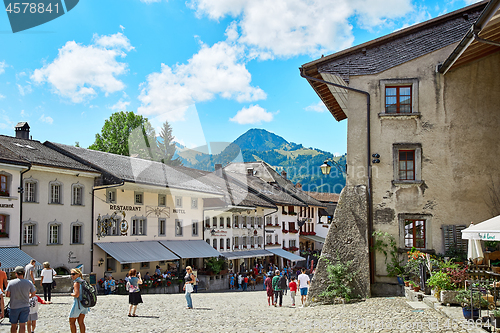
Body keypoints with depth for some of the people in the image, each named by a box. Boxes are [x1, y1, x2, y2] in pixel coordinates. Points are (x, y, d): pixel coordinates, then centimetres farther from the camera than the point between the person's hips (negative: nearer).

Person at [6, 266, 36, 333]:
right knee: (22, 325, 0)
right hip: (25, 307, 1)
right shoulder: (28, 283, -6)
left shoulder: (11, 283, -10)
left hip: (14, 307, -1)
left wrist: (13, 295, 11)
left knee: (13, 325, 14)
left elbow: (7, 294, -9)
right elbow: (33, 293, 3)